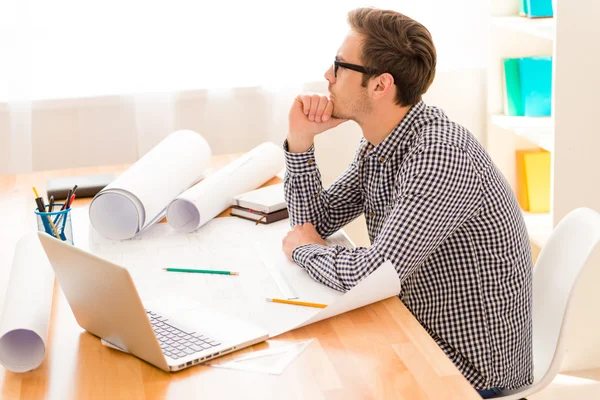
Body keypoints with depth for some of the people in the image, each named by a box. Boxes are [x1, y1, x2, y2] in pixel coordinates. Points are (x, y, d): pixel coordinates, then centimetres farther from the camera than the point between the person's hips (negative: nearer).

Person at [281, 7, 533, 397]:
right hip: (416, 336, 8)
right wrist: (301, 140, -7)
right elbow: (316, 221, 7)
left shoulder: (440, 154, -29)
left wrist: (303, 248, -14)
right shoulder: (378, 143, 0)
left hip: (468, 362, -7)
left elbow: (372, 275, -34)